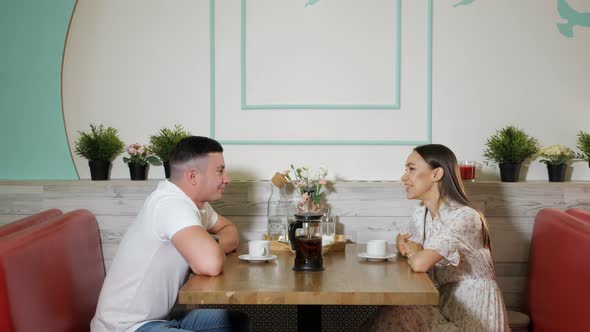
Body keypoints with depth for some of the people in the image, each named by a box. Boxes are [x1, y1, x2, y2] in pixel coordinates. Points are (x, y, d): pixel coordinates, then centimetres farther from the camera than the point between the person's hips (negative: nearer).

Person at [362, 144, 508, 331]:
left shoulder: (464, 217, -23)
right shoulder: (421, 212, 4)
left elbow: (420, 263, -32)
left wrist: (411, 249, -8)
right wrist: (402, 241, -2)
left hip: (474, 312, -7)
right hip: (446, 301, 7)